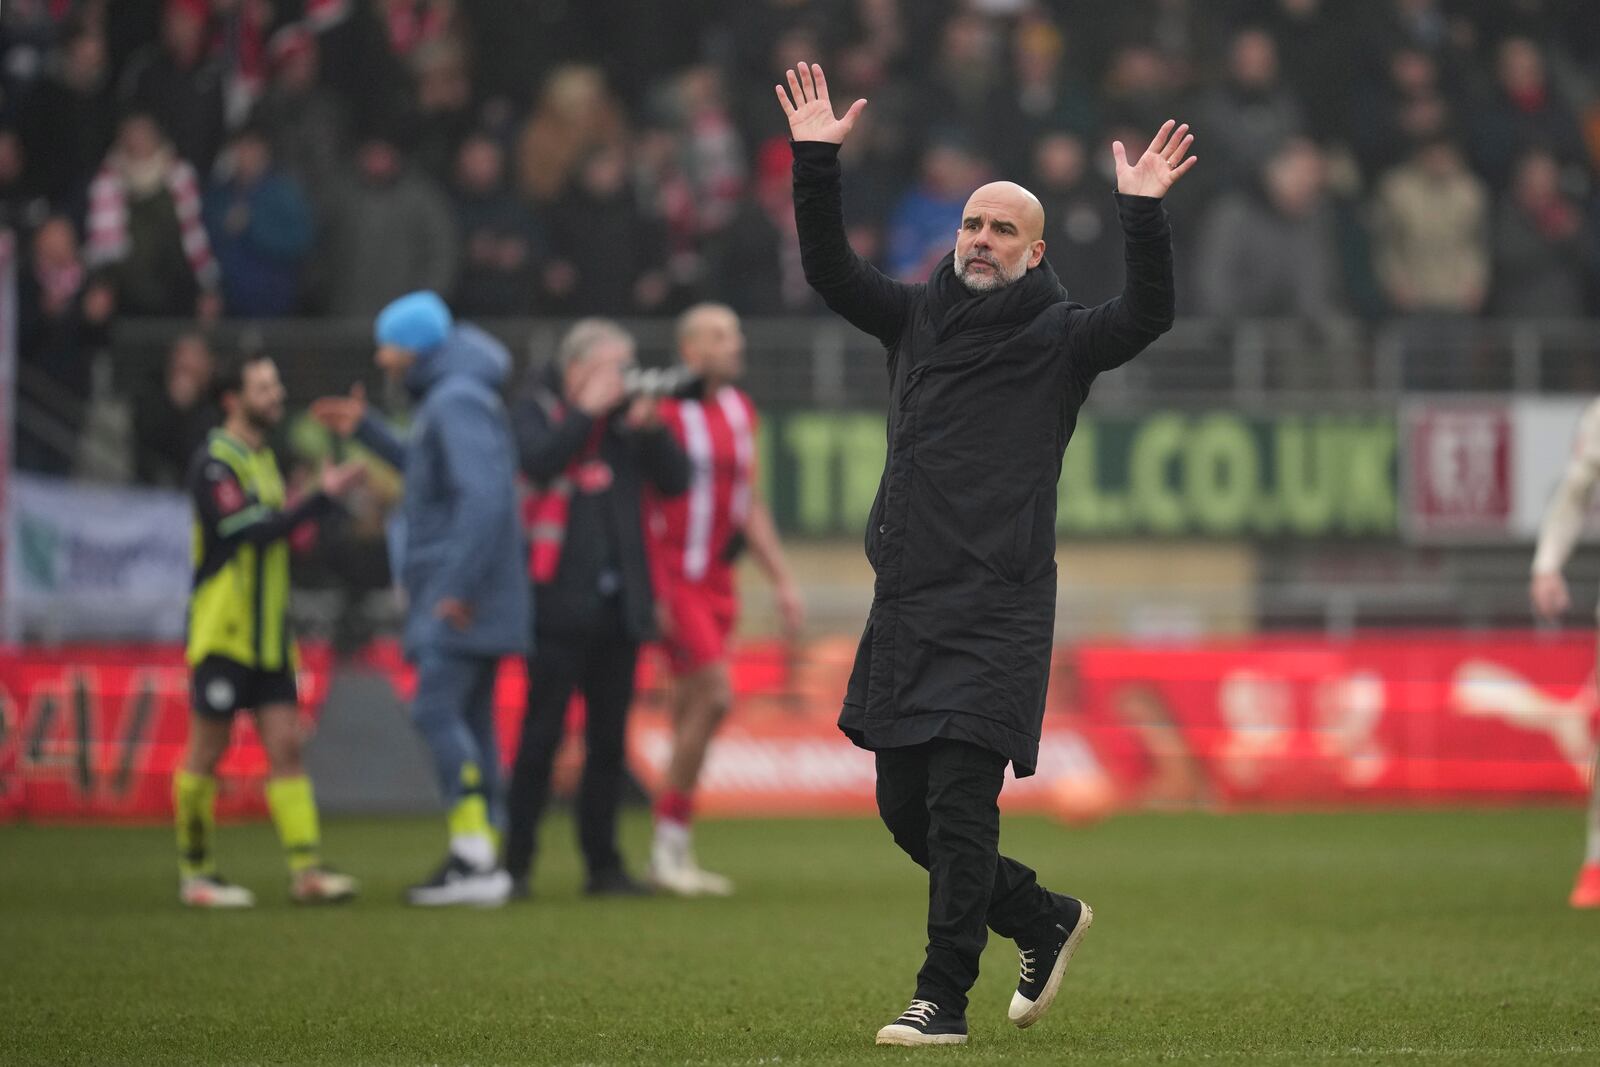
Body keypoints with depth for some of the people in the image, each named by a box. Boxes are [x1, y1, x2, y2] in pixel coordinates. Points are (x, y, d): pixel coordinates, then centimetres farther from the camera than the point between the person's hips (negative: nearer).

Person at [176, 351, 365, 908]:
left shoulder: (261, 457, 14)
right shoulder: (215, 461, -12)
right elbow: (252, 531, -23)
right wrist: (323, 497, -24)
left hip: (267, 638, 8)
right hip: (222, 632, -8)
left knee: (285, 745, -1)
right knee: (206, 753, 0)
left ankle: (306, 868, -6)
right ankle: (195, 872, 8)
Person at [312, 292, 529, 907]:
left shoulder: (458, 401, -15)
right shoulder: (442, 399, 18)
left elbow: (484, 494, -24)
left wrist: (459, 587, -25)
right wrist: (365, 432, 34)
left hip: (460, 598, -10)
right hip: (459, 594, 10)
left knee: (436, 710, -14)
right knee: (468, 720, 9)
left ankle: (477, 859, -18)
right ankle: (478, 858, 10)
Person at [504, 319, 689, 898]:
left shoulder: (625, 415, 12)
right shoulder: (538, 409, 2)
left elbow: (675, 480, 7)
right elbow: (537, 460, -17)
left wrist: (652, 428, -8)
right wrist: (588, 411, -12)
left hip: (620, 600, 5)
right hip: (561, 599, -5)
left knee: (609, 740, 7)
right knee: (543, 732, -6)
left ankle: (603, 865, 12)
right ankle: (516, 863, -2)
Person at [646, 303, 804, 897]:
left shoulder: (739, 412, 14)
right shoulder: (662, 411, -11)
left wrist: (782, 580, 20)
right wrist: (650, 592, -16)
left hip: (717, 581, 8)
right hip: (672, 581, -8)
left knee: (691, 713, 8)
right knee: (714, 695, -16)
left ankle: (674, 856, 12)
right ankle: (670, 843, -7)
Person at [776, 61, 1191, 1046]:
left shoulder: (1059, 337, 1)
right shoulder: (920, 317, 14)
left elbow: (1147, 316, -14)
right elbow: (830, 268, 11)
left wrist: (1143, 217, -25)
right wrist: (816, 162, 2)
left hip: (998, 609, -6)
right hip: (906, 604, 6)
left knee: (960, 803, -11)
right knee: (905, 807, 8)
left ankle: (944, 1000, -6)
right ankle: (1046, 922, 28)